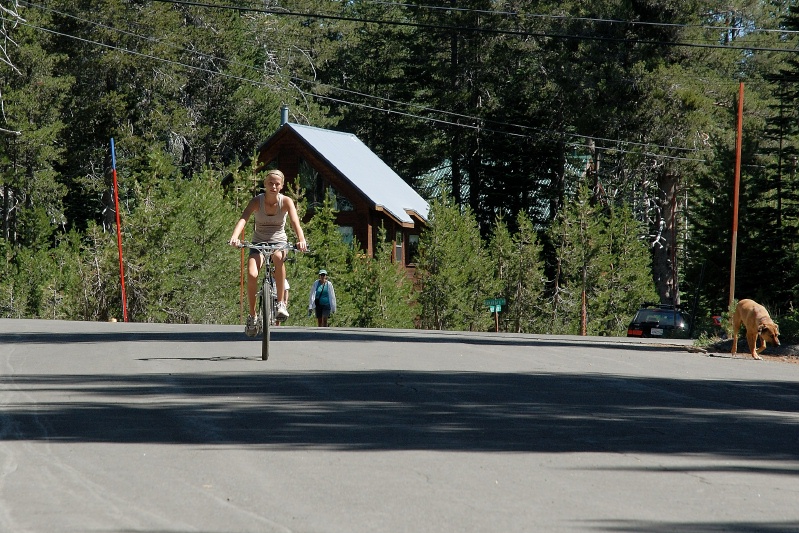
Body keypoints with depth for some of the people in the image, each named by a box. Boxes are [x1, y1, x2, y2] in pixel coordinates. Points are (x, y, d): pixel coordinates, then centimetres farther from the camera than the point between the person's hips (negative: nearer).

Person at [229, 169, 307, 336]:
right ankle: (252, 316, -4)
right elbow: (243, 219, -27)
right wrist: (235, 236, -47)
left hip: (279, 242, 0)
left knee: (278, 257, -38)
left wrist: (301, 240, -46)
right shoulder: (257, 201, -12)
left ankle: (281, 303, -27)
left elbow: (295, 222, -25)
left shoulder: (286, 201, -11)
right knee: (252, 275, -25)